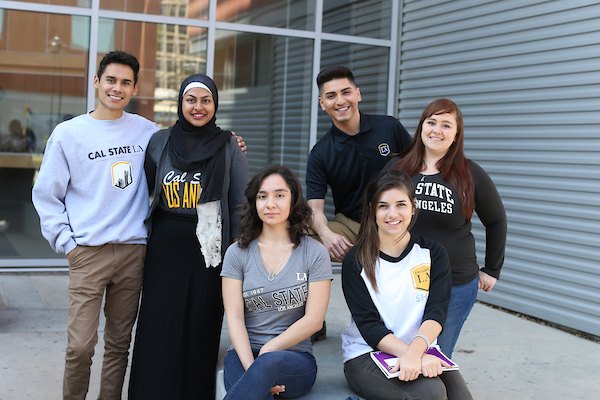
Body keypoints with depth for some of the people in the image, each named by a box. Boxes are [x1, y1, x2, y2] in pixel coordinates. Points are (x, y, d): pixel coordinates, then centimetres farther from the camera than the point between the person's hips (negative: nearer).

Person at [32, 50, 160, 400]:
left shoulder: (146, 131, 8)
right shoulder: (68, 133, 4)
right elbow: (46, 194, 6)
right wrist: (66, 242, -2)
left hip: (133, 251, 2)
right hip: (88, 252, -2)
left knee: (120, 343, 10)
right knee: (81, 345, -5)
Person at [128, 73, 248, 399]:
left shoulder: (229, 147, 2)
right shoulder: (160, 142, 7)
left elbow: (239, 206, 2)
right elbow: (144, 191, 17)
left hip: (209, 249, -2)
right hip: (165, 249, 2)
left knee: (200, 329, 3)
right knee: (159, 328, 3)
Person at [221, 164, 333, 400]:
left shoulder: (314, 253, 2)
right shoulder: (237, 253, 6)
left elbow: (314, 319, -3)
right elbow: (234, 317, -1)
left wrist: (268, 351, -11)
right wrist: (251, 368, -16)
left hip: (295, 357, 0)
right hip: (244, 354, 0)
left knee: (270, 363, -37)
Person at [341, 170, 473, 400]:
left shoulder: (433, 254, 6)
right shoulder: (356, 262, -1)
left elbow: (436, 314, -6)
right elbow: (369, 326, -9)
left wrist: (416, 351, -28)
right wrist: (412, 356, -26)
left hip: (423, 349, 3)